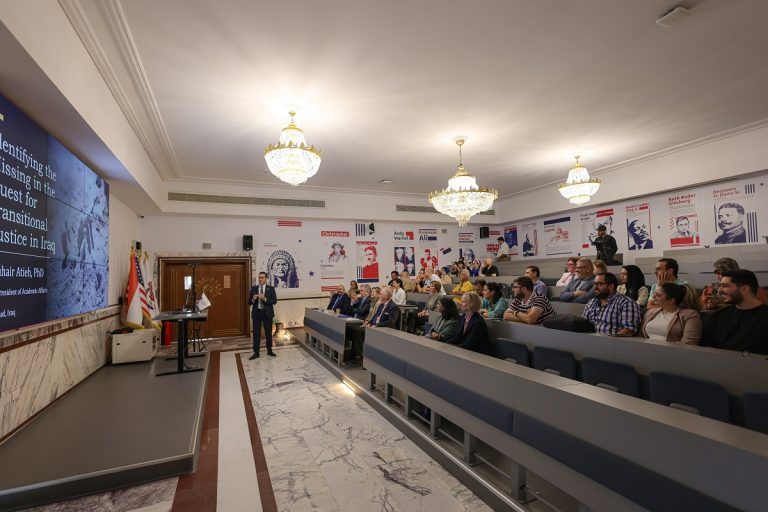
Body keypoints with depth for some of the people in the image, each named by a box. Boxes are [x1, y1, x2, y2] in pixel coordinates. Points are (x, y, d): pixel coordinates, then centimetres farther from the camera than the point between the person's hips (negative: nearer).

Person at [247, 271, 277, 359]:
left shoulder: (271, 288, -1)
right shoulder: (253, 288, 4)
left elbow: (274, 301, -9)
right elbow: (249, 302, 4)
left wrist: (265, 299, -22)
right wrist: (253, 299, -18)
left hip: (267, 313, -1)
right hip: (256, 313, 1)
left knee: (268, 332, 9)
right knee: (256, 333, 3)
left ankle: (269, 350, 22)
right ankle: (256, 352, 11)